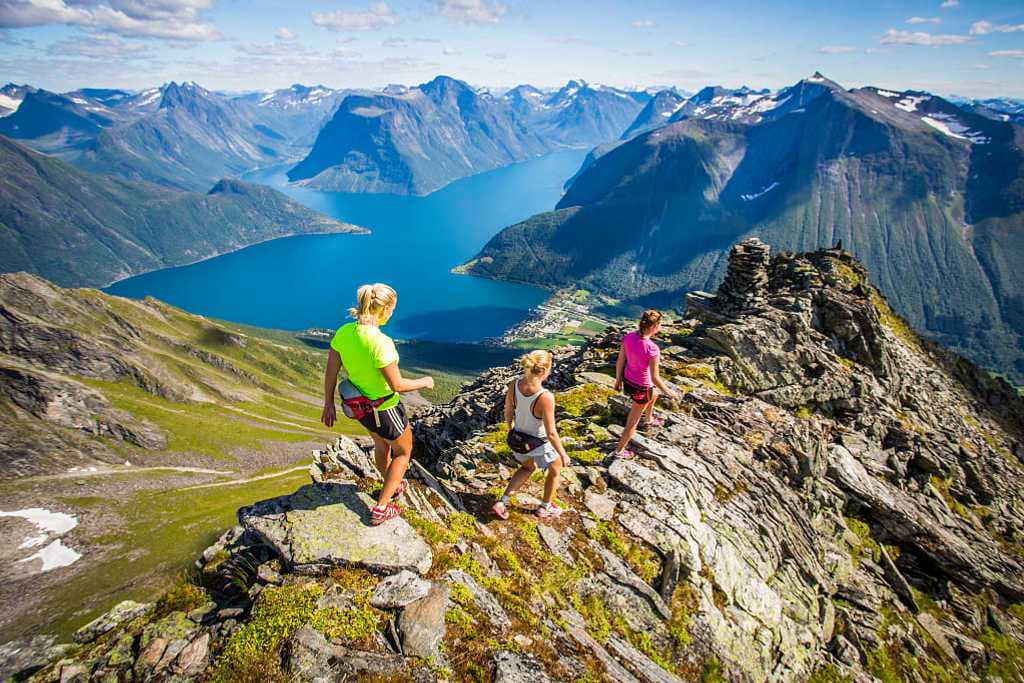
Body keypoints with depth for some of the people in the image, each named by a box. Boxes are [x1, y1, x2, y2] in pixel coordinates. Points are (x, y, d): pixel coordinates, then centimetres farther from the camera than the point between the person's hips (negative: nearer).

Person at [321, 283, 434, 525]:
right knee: (404, 450, 21)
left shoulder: (344, 332, -11)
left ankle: (393, 486, 58)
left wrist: (328, 404, 11)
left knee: (381, 443, 34)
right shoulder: (380, 342, -33)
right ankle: (380, 508, 24)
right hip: (383, 410, -7)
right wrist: (424, 382, -7)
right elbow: (397, 385, -26)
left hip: (358, 404, 7)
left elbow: (330, 372, -2)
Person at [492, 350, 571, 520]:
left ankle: (502, 502, 30)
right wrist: (563, 455, -11)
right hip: (540, 444, -5)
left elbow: (508, 413, -4)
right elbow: (551, 433, -27)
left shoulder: (513, 385, -20)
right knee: (555, 469, 29)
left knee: (528, 468, 36)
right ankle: (545, 507, 47)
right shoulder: (545, 397, -37)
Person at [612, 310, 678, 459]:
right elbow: (655, 378, -23)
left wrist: (618, 380, 13)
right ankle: (619, 451, 33)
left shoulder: (628, 337, -15)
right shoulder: (652, 349, -33)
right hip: (641, 388, -7)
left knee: (653, 396, 38)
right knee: (632, 423, 16)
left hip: (627, 381, 7)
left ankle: (650, 420, 66)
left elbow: (620, 361, -3)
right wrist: (667, 391, -5)